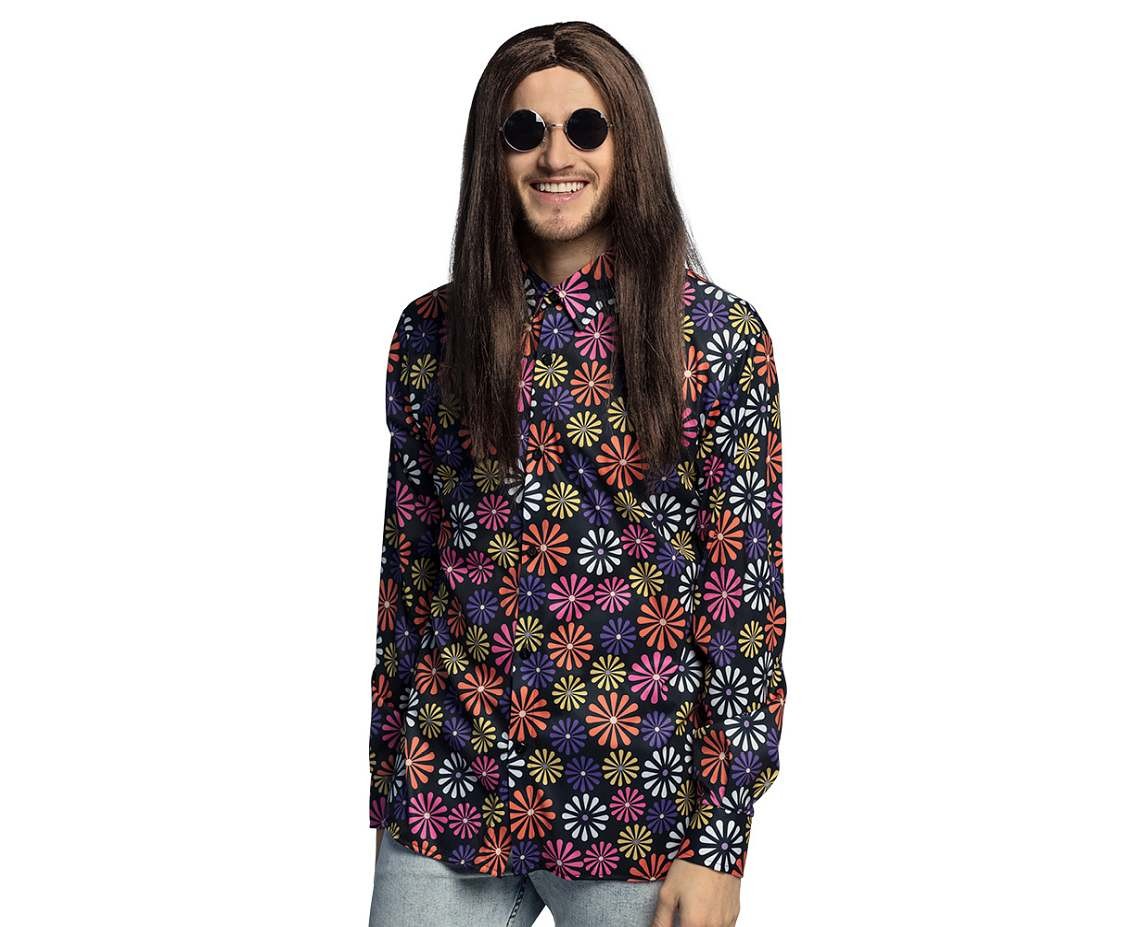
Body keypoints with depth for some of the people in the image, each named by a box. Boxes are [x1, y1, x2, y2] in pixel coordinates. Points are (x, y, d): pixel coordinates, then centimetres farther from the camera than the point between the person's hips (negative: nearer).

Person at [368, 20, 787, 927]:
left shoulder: (719, 337, -5)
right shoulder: (434, 332, 4)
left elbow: (748, 595, -6)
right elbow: (406, 571, 9)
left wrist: (720, 845, -8)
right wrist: (388, 781, 9)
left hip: (638, 813, -2)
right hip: (451, 792, 2)